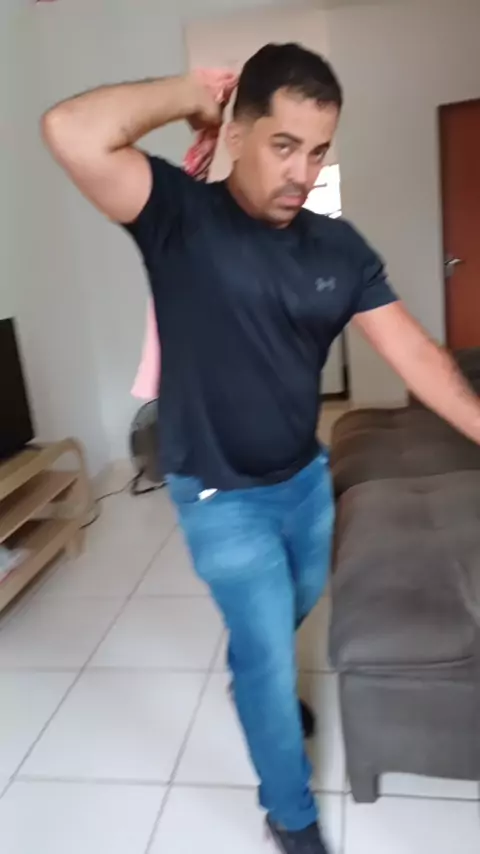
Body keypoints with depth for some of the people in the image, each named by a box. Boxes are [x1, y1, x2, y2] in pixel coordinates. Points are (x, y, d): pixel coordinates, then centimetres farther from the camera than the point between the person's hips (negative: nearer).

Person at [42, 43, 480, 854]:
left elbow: (413, 350, -7)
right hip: (221, 497, -5)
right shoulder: (181, 217, -17)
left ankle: (253, 682, 64)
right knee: (272, 653, 5)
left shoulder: (339, 247, -5)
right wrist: (189, 93, -21)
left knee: (294, 608, 29)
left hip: (306, 477, 6)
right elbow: (73, 133, -33)